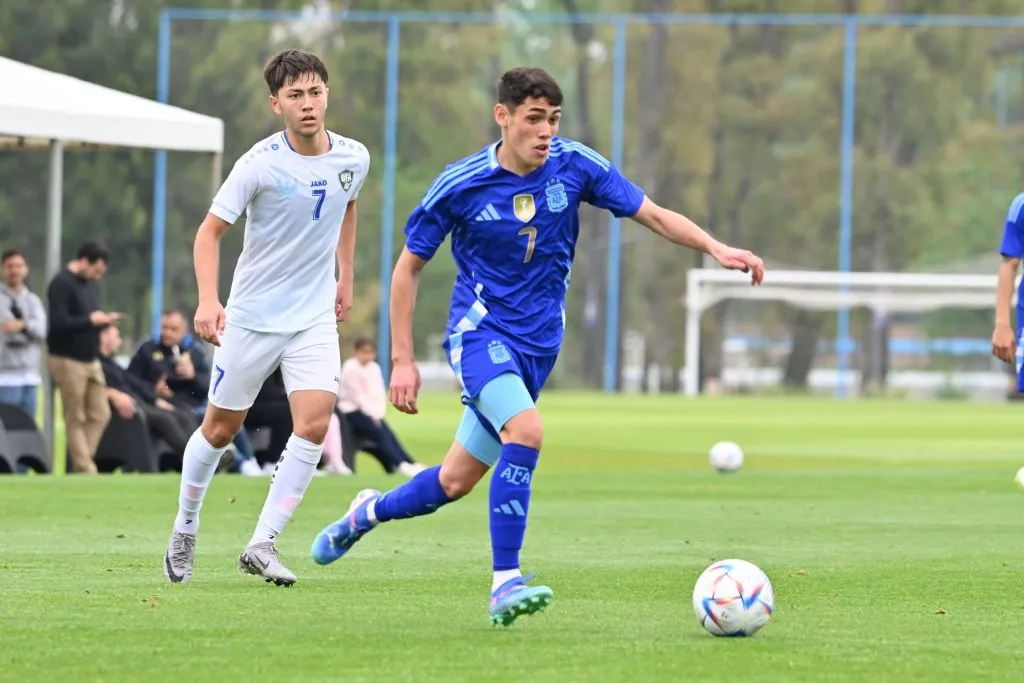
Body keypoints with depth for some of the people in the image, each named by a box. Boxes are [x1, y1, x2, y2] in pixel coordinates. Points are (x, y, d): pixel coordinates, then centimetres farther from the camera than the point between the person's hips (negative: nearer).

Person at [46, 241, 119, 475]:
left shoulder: (90, 284, 14)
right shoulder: (62, 284, -13)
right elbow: (59, 323, -22)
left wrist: (105, 320, 0)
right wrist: (91, 320, -18)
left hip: (90, 358, 8)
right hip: (68, 360, -8)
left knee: (100, 414, 3)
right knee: (76, 419, -3)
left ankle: (82, 462, 9)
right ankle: (85, 470, -2)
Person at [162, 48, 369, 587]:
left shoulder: (353, 158, -3)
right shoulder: (261, 164, -16)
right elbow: (209, 231, -12)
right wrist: (208, 300, -26)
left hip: (315, 316, 3)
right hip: (252, 316, -3)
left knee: (314, 423, -16)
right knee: (221, 428, 7)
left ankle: (262, 544, -9)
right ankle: (184, 530, 31)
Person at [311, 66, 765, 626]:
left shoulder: (575, 166, -5)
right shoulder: (459, 186, -11)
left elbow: (653, 215, -1)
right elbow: (408, 268, -1)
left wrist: (717, 249, -17)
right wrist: (403, 362, -4)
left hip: (538, 343, 4)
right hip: (479, 330, -4)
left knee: (457, 481, 10)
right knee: (526, 430, -31)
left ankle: (368, 512, 40)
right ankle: (505, 584, -27)